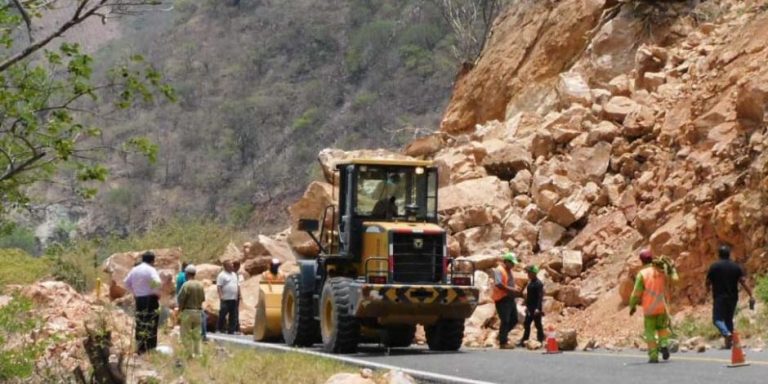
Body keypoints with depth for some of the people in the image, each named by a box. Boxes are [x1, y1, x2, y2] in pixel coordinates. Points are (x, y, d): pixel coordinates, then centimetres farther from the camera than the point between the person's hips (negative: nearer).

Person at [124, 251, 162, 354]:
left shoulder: (134, 270, 11)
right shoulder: (151, 270, -10)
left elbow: (126, 282, 18)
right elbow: (157, 282, -25)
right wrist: (157, 293, -10)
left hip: (138, 299, 6)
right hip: (150, 299, -6)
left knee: (140, 325, 12)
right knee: (151, 325, -3)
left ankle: (139, 349, 14)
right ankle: (150, 348, -5)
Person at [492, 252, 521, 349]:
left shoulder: (508, 271, 19)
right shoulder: (499, 270, -11)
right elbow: (498, 284, -23)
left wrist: (515, 290, 9)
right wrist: (511, 290, -23)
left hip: (510, 298, 9)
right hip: (502, 299, -9)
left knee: (514, 320, 12)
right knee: (505, 321, -7)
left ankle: (502, 335, 29)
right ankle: (503, 343, -2)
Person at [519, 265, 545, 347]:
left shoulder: (538, 284, -16)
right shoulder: (530, 282, 13)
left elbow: (540, 297, -21)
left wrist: (538, 308, -25)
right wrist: (527, 306, 21)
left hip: (536, 309, -10)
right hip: (530, 308, 10)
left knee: (538, 325, -1)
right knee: (526, 325, 12)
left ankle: (540, 341, 5)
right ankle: (523, 341, 18)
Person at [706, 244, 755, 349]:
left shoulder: (714, 267, -5)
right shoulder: (736, 267, 3)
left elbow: (708, 282, 1)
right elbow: (743, 282, -5)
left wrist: (708, 290, 24)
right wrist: (751, 296, -6)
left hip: (719, 297, -4)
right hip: (733, 297, 4)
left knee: (718, 319, -4)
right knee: (729, 319, 16)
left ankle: (727, 333, -31)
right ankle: (729, 342, 14)